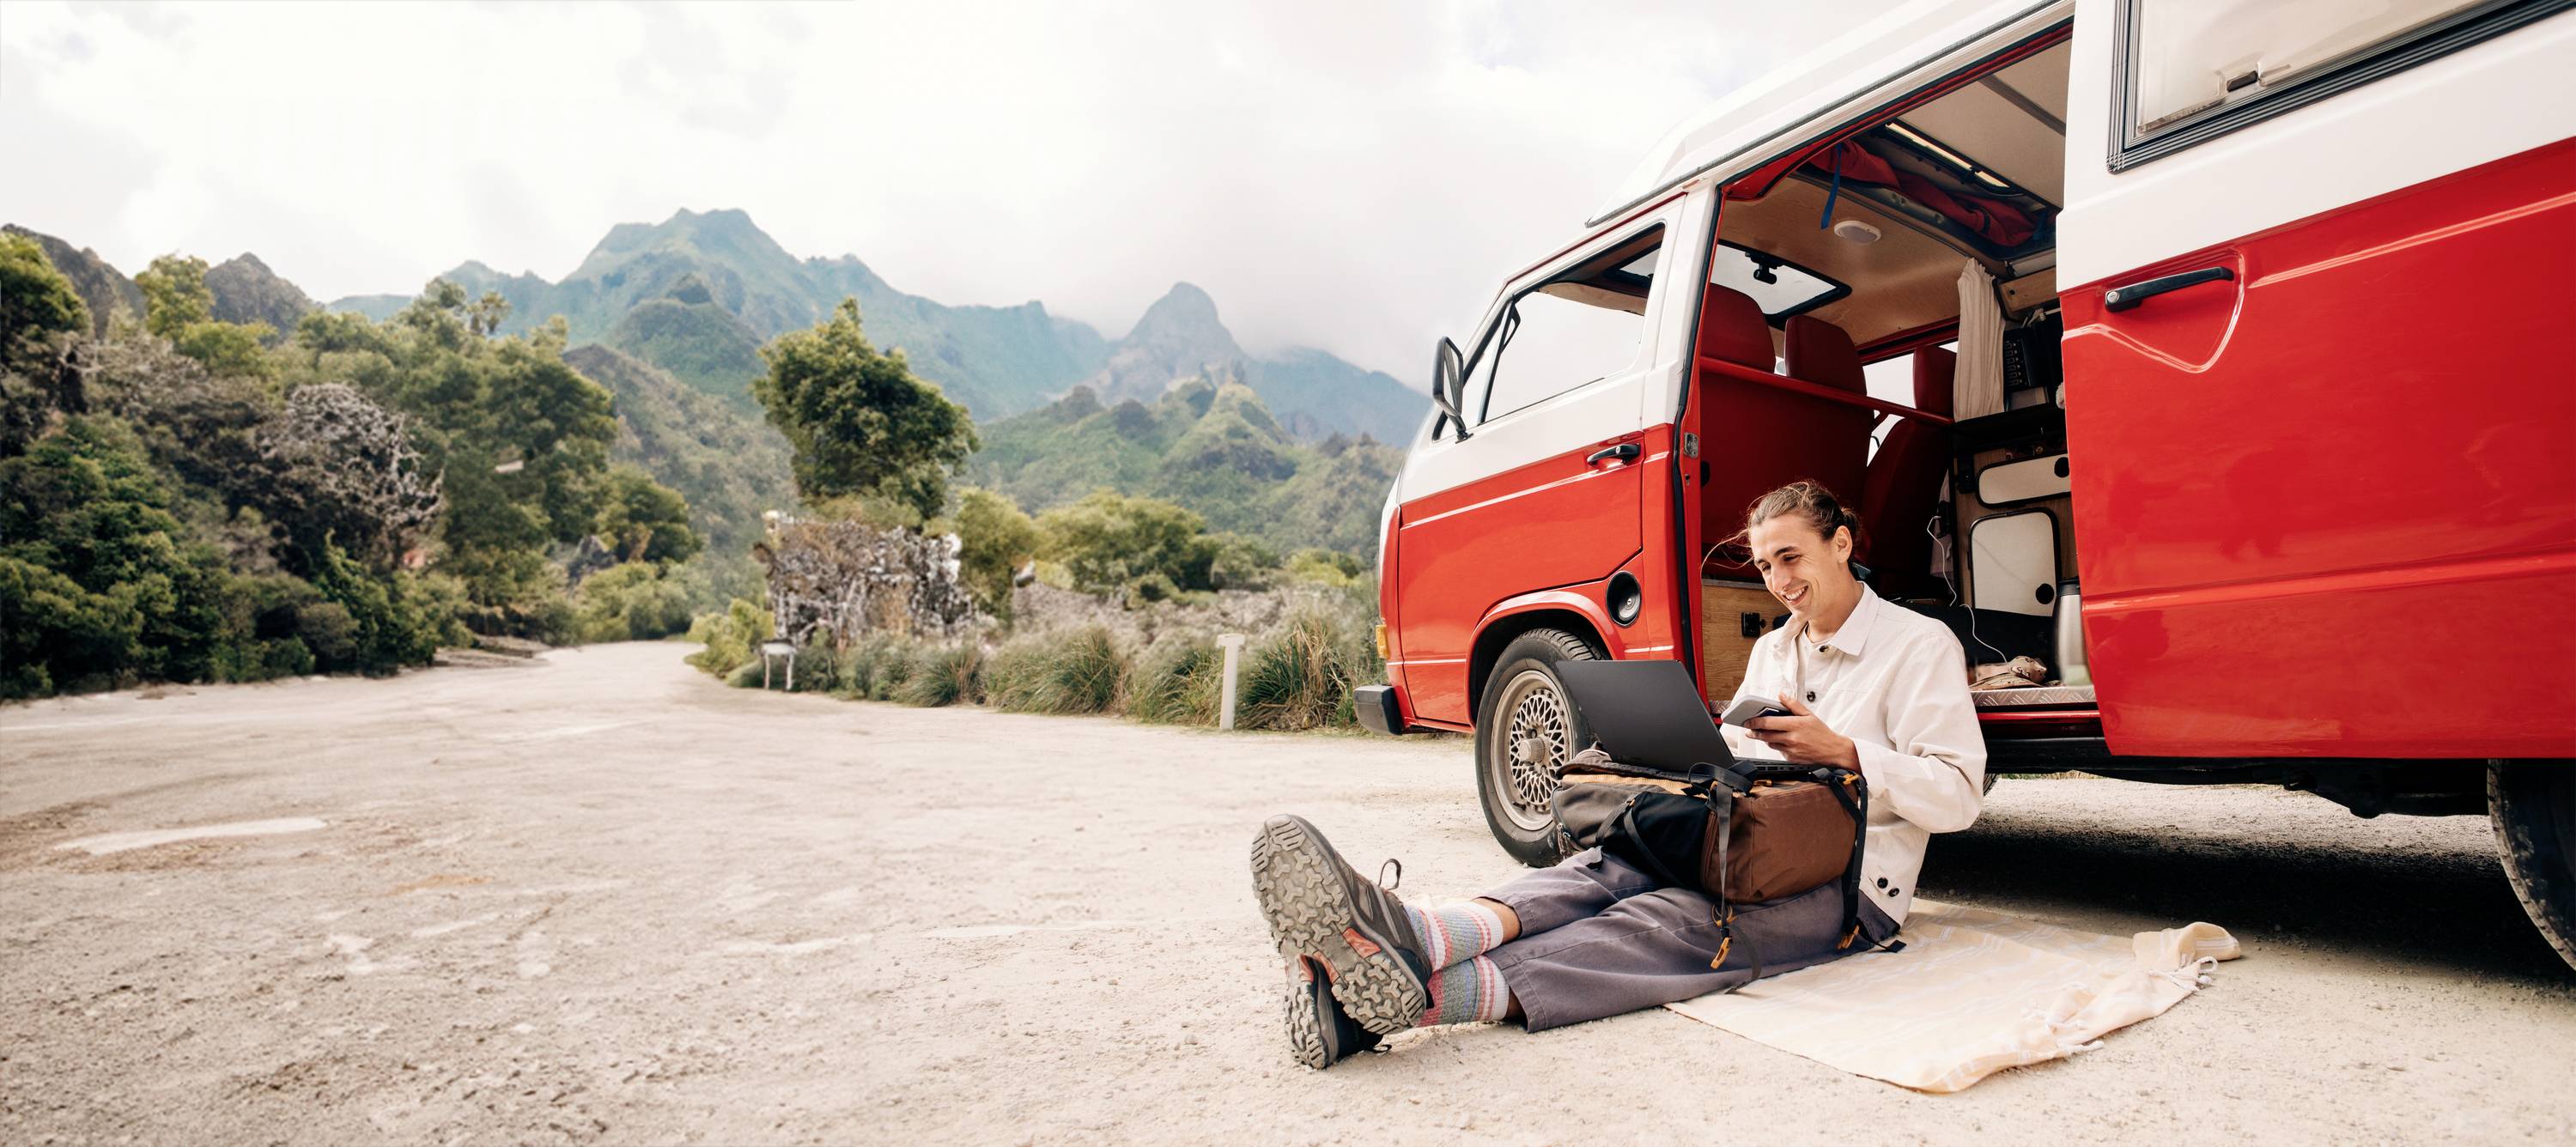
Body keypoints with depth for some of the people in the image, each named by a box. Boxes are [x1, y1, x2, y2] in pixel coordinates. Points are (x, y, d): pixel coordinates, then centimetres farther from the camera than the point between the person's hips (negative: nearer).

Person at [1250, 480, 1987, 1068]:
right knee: (1607, 867, -28)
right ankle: (1413, 941, -57)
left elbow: (1957, 795, -6)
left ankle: (1426, 991, -62)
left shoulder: (1921, 646, 3)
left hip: (1849, 887, -6)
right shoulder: (1772, 649, 23)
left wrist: (1842, 750, -18)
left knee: (1673, 920, -35)